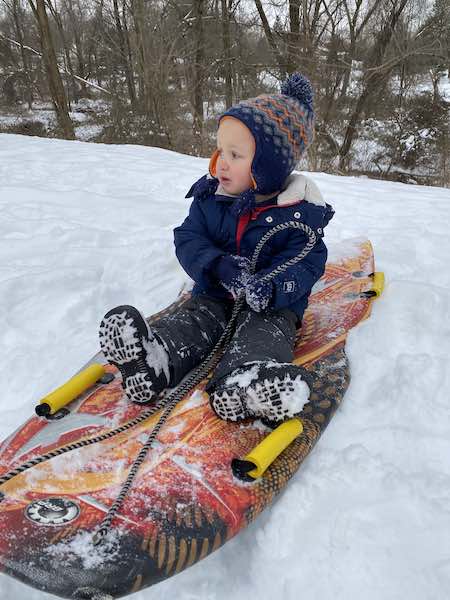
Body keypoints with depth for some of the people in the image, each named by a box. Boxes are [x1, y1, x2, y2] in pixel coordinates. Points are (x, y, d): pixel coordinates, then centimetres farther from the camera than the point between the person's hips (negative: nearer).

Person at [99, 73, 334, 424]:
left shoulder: (300, 210, -9)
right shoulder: (210, 197, 2)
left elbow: (307, 262, -14)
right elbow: (188, 240, -3)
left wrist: (271, 286, -36)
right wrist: (218, 266, -25)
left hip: (272, 303, -3)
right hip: (215, 293, 4)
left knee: (263, 334, -32)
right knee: (192, 322, -23)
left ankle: (245, 383, -59)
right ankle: (152, 359, -47)